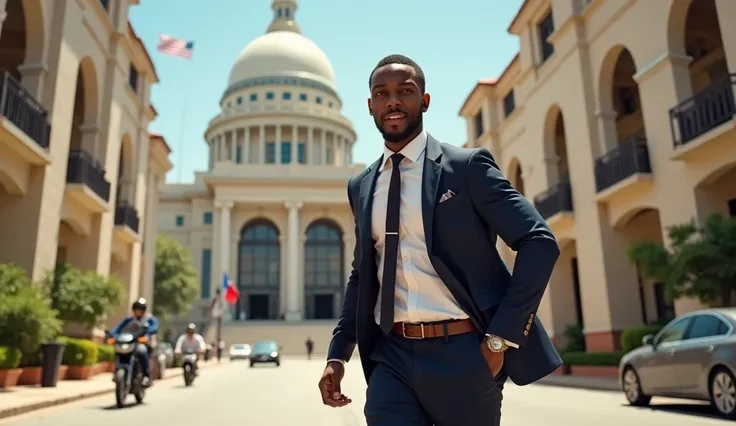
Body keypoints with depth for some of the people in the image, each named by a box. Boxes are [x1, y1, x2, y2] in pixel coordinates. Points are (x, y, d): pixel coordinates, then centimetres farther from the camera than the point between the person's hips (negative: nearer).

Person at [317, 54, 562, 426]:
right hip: (392, 358, 3)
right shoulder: (361, 187, 10)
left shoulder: (467, 166, -4)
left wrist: (501, 337, -11)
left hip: (462, 354, -3)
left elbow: (539, 243, -8)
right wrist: (338, 353, 10)